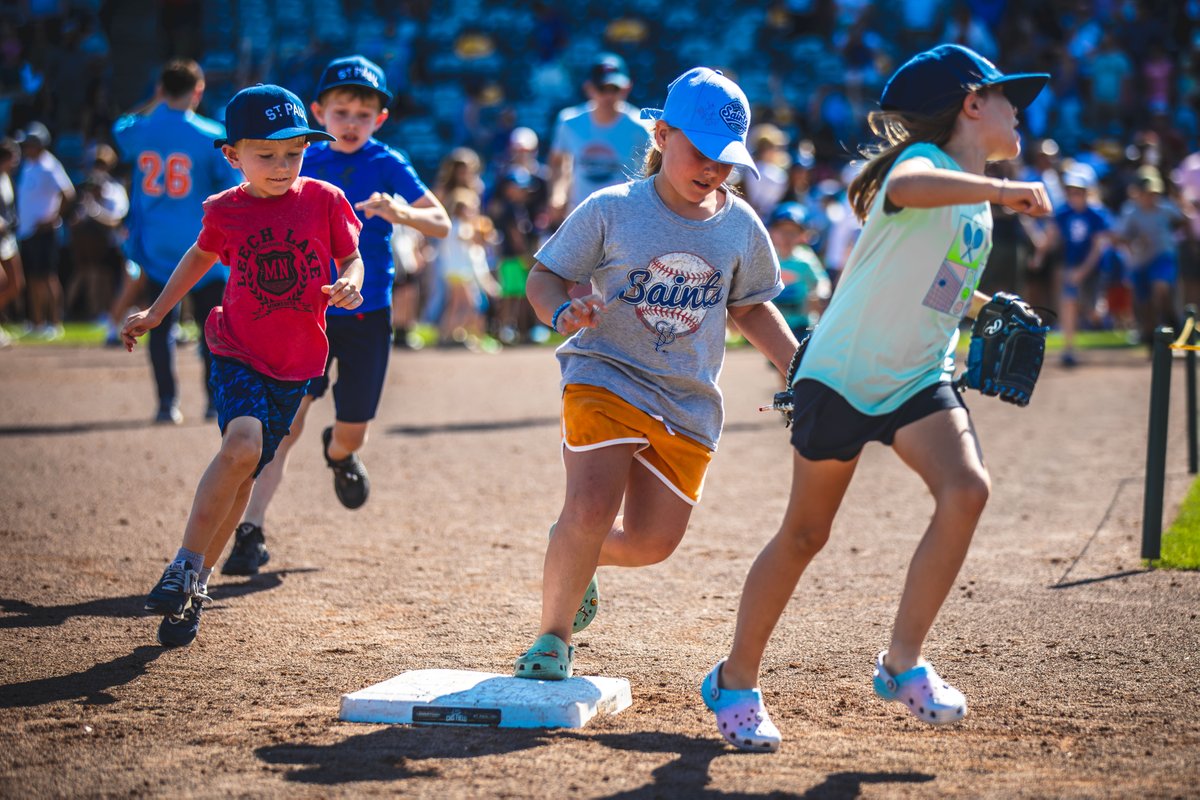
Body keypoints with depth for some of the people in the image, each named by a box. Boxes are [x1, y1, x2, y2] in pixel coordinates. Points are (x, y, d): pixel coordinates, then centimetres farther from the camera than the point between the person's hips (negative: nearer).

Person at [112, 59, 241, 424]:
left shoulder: (140, 131, -2)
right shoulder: (212, 136, -11)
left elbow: (120, 129, 24)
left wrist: (154, 106, 23)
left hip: (155, 247, 3)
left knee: (161, 325, 9)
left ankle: (167, 402, 4)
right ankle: (216, 399, 6)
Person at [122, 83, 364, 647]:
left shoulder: (324, 201, -6)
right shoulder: (225, 211, -3)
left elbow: (350, 258, 6)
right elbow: (201, 256, 18)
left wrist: (349, 284, -17)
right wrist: (155, 313, 19)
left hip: (296, 364, 1)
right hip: (237, 352, -1)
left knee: (244, 474, 6)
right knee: (242, 444, -27)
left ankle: (197, 583, 21)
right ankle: (184, 568, -16)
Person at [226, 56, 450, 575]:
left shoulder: (387, 166, -6)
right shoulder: (303, 163, 2)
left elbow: (441, 223, -15)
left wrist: (400, 213, -35)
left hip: (367, 316, -1)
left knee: (352, 432, 7)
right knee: (285, 420, -13)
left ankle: (338, 454, 46)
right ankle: (252, 532, -16)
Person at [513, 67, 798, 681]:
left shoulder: (740, 226, 4)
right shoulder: (610, 211, -7)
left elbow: (751, 307, 18)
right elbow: (544, 278, -1)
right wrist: (562, 313, -22)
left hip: (690, 403, 4)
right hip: (606, 377, -4)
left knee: (652, 540, 1)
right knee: (592, 508, -22)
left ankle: (572, 557, 36)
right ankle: (553, 637, 1)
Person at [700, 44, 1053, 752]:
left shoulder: (977, 204, 14)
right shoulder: (925, 161, -13)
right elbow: (907, 188, -41)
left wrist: (984, 308, 16)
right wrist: (1000, 189, -37)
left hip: (921, 379, 7)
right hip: (845, 374, -7)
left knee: (968, 490, -19)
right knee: (806, 533, 3)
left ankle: (903, 661, -8)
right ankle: (737, 680, 20)